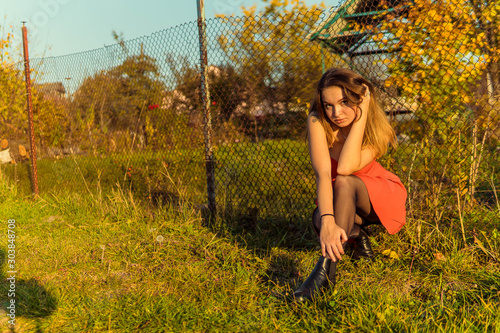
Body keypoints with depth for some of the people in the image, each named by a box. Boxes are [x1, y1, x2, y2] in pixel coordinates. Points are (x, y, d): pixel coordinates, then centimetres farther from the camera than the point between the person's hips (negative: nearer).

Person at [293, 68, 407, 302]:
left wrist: (362, 114, -39)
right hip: (339, 199, 3)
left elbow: (345, 168, -41)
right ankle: (357, 235, 0)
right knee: (320, 220, -32)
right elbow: (323, 174, -35)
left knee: (344, 183, -36)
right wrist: (327, 222, -50)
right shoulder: (317, 122, -23)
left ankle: (326, 267, -38)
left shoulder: (377, 130, -24)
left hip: (380, 196, -2)